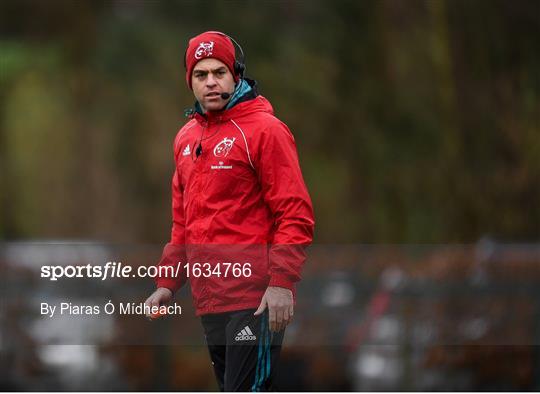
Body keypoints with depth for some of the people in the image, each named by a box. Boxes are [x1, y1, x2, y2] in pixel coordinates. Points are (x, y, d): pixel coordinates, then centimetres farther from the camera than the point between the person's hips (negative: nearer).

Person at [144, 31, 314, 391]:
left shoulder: (264, 129, -6)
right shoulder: (187, 138, 16)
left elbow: (295, 214, -11)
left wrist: (282, 281, -19)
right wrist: (168, 282, 17)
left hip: (254, 300, -7)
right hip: (209, 301, 8)